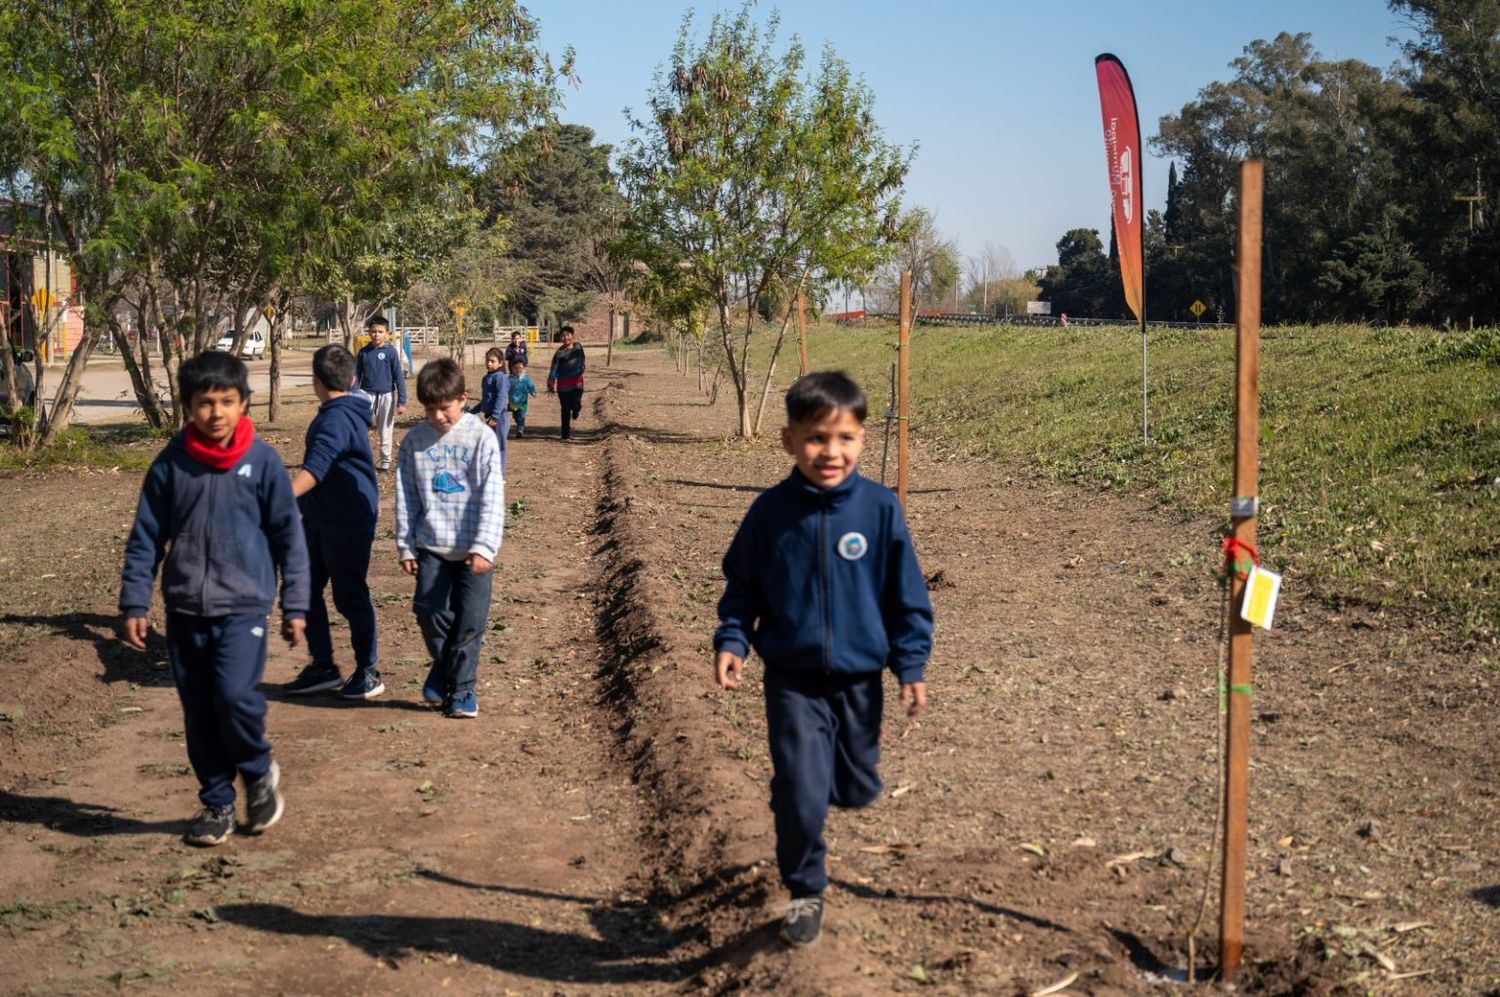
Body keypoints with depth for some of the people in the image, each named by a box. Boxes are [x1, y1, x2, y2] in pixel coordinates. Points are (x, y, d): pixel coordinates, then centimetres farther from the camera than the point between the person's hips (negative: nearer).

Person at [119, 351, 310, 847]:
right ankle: (216, 802, 25)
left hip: (244, 605, -3)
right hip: (185, 609, 3)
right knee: (198, 712, 8)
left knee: (236, 694, -18)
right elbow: (146, 537, 7)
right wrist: (134, 603, 3)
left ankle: (260, 772, 11)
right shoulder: (170, 463, 1)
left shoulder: (262, 461, -4)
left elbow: (288, 535, 2)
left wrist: (295, 605, 1)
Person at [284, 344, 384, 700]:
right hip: (319, 520, 10)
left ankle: (368, 673, 12)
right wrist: (370, 497, 44)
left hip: (347, 524, -10)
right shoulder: (346, 413, 13)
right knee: (305, 591, 10)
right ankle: (322, 667, 19)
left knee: (349, 597, 0)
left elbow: (314, 469, -35)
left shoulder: (336, 420, -20)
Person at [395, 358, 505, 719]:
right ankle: (443, 665, 23)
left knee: (470, 621, 0)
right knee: (429, 610, -5)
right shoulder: (414, 441, 3)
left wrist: (484, 547, -15)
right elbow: (405, 498, 7)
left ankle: (461, 687, 15)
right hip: (431, 546, 2)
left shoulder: (481, 437, -6)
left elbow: (492, 497, -9)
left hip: (472, 550, -2)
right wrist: (405, 546, 4)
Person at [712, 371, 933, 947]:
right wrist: (731, 641, -9)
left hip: (859, 681, 1)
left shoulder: (880, 508, -11)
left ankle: (830, 775, 52)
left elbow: (907, 596, -3)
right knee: (800, 796, -7)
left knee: (857, 791, 16)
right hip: (792, 681, -1)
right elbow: (742, 585, 4)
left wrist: (911, 666, -5)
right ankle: (805, 893, 17)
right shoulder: (771, 511, -9)